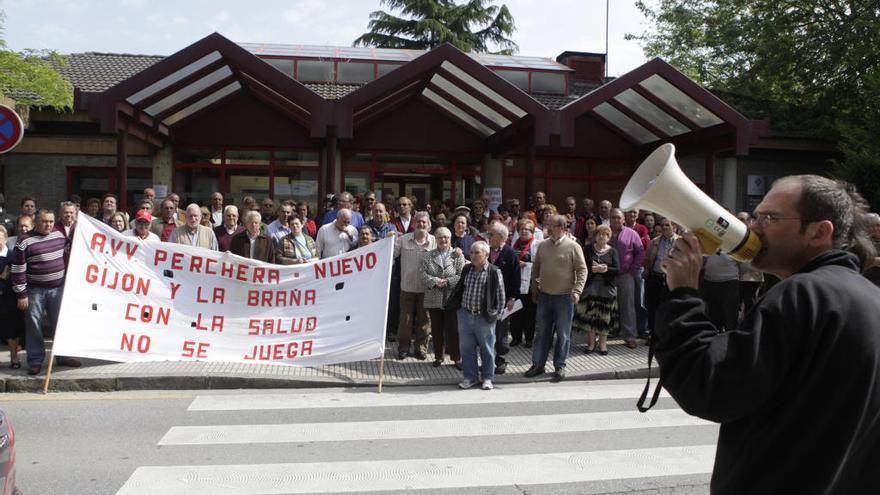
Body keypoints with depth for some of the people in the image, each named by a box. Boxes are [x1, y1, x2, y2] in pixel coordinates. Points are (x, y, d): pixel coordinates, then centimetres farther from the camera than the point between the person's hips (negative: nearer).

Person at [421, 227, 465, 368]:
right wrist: (435, 281, -17)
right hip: (434, 299, 2)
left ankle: (457, 358, 13)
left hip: (452, 299, -2)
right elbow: (424, 274, -2)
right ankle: (438, 356, 23)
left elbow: (461, 276, -6)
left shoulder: (458, 255, 2)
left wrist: (447, 282, -17)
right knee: (437, 330, 11)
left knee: (453, 330, 2)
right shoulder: (428, 256, 8)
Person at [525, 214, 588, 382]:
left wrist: (577, 291, -17)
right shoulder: (543, 245, 5)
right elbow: (535, 269, 13)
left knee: (563, 334, 5)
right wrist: (535, 289, 12)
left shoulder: (573, 247, -8)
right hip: (544, 296, 4)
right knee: (541, 332, 10)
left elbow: (582, 270, -8)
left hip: (564, 297, -4)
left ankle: (559, 367, 16)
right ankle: (538, 364, 19)